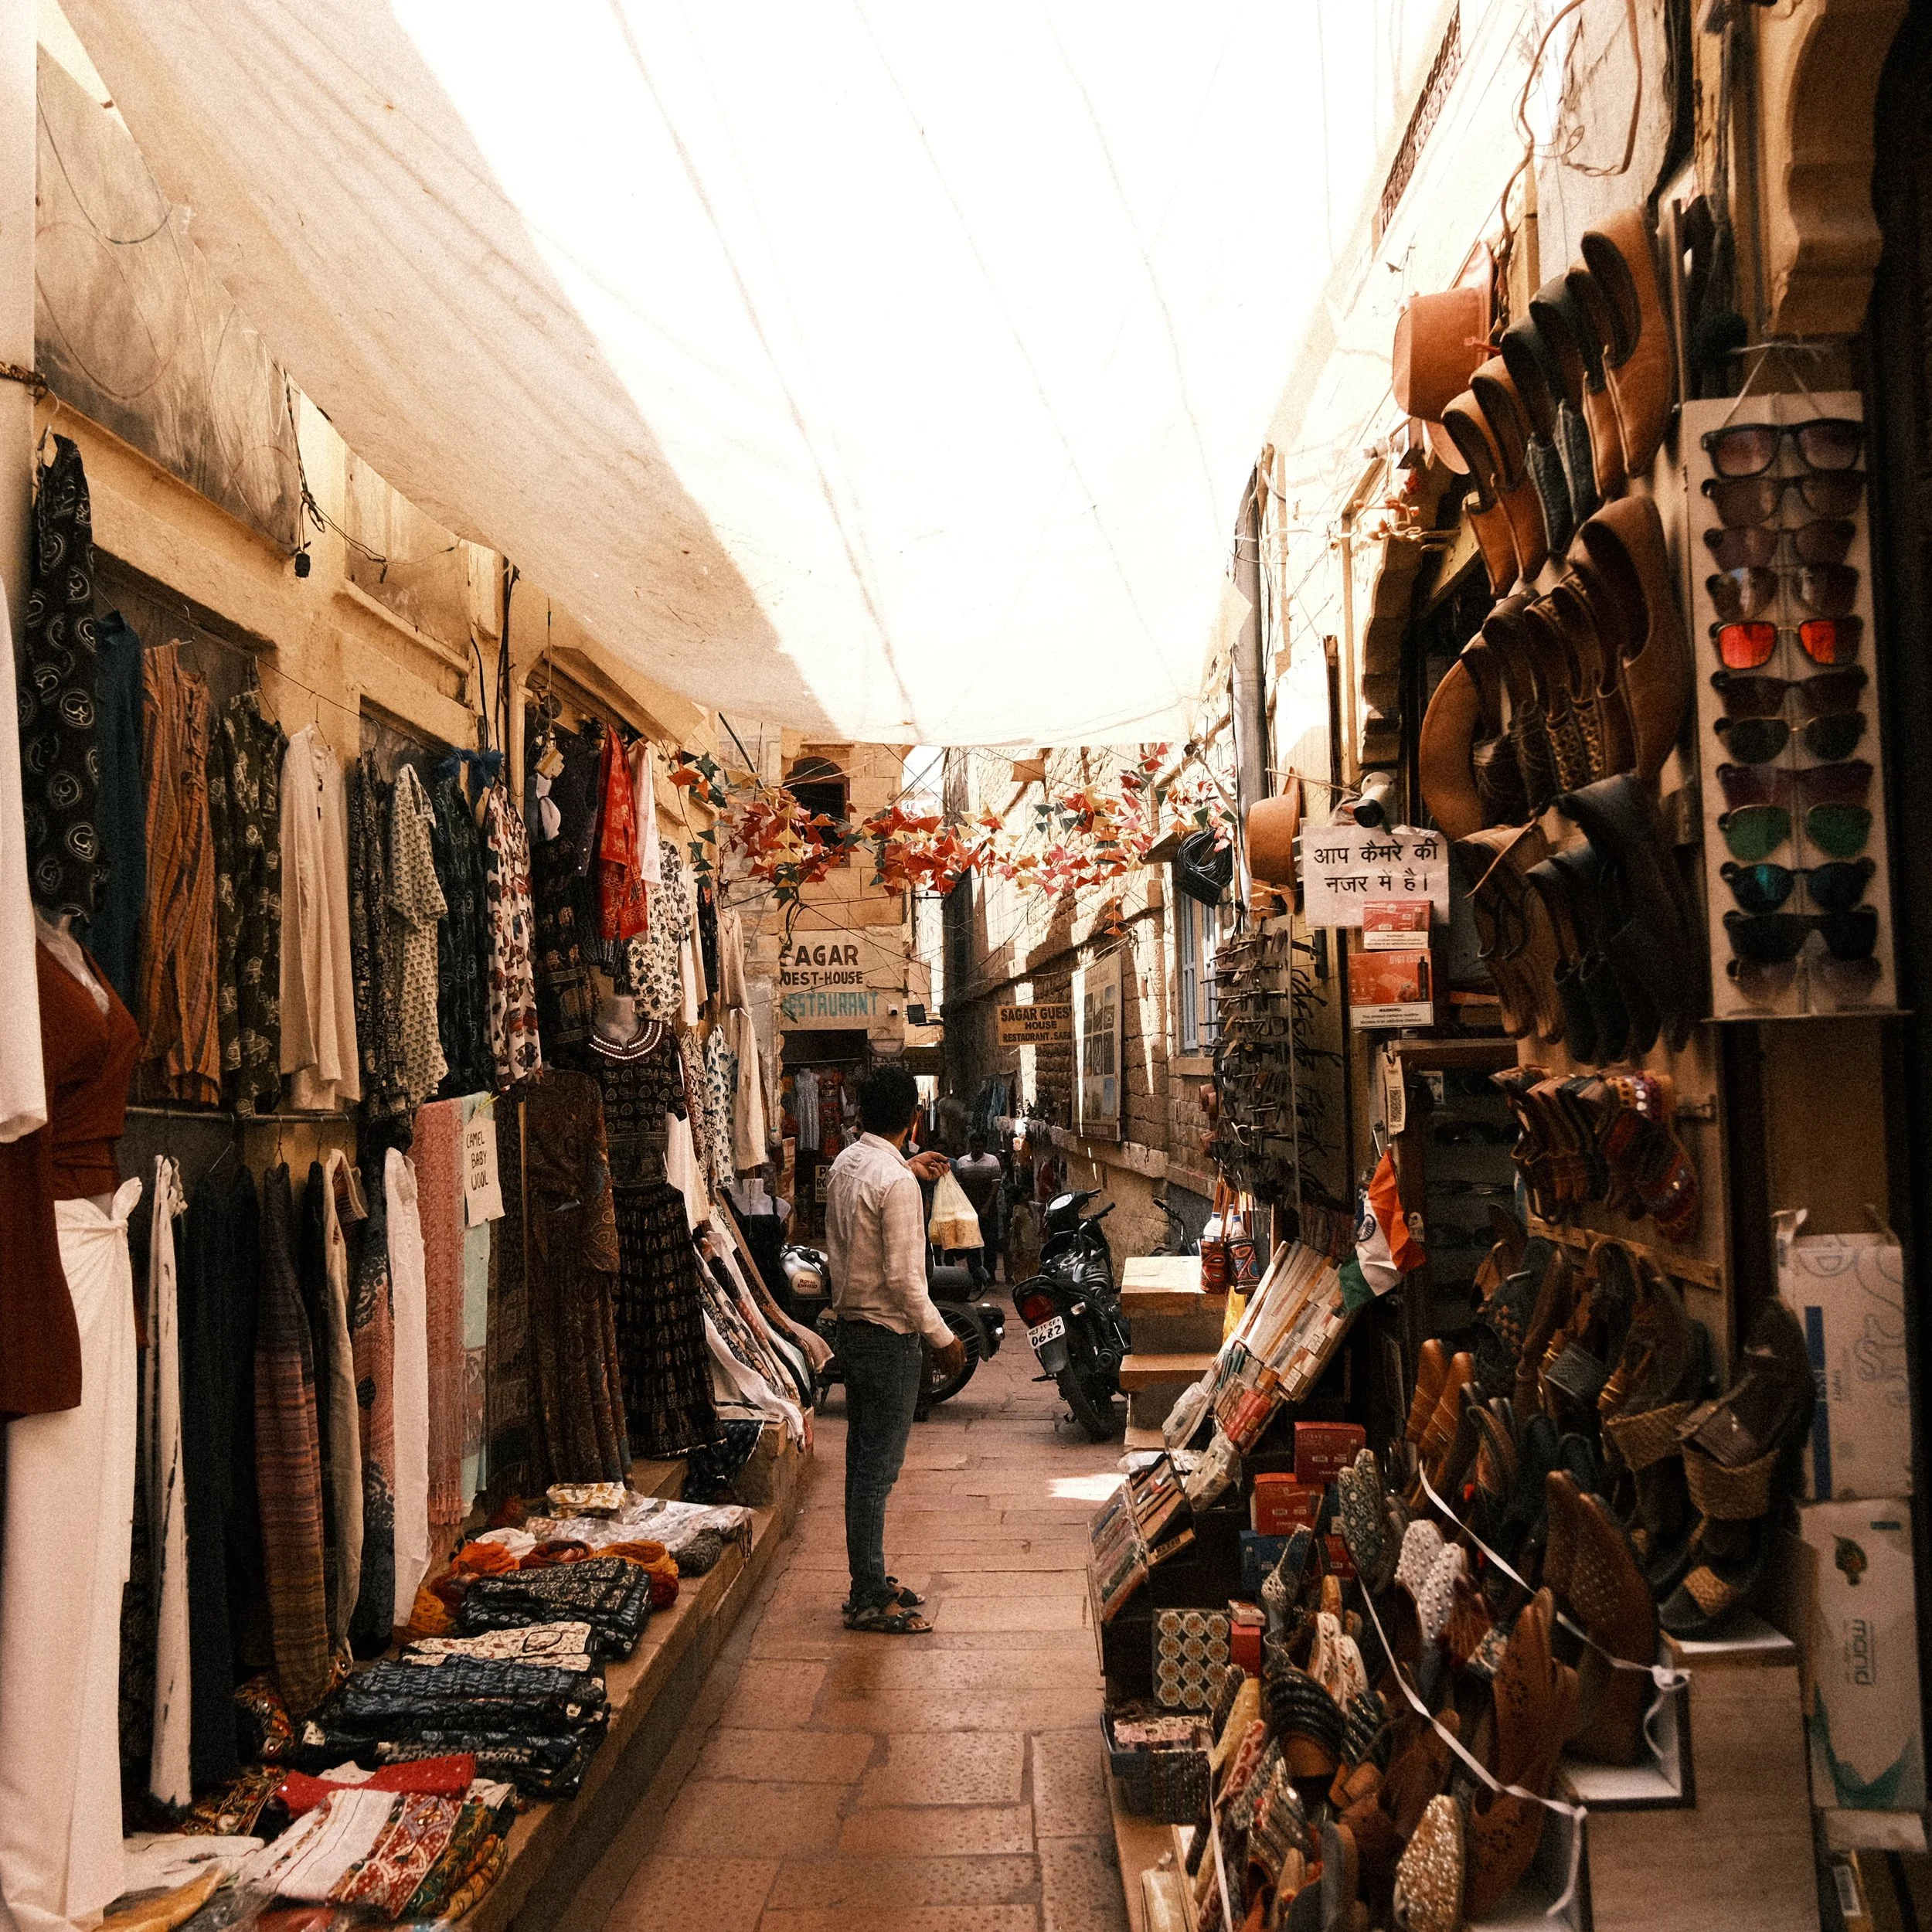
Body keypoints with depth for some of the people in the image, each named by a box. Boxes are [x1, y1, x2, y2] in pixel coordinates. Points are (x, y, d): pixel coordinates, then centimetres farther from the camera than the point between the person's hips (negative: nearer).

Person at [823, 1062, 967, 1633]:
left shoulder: (844, 1164, 5)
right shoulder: (897, 1184, -22)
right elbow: (903, 1277, -23)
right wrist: (942, 1338, -14)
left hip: (851, 1325, 9)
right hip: (888, 1336, -9)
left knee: (863, 1462, 16)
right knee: (878, 1469, -2)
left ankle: (871, 1580, 26)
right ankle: (868, 1600, 6)